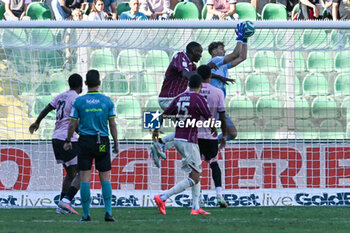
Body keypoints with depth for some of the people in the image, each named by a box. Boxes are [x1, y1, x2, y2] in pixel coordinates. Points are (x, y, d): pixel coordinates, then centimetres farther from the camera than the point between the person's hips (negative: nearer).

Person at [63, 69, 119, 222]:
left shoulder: (79, 101, -2)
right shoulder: (107, 101, 0)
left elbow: (72, 124, 1)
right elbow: (112, 124, 1)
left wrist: (68, 141, 14)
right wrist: (116, 144, 10)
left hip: (85, 141, -1)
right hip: (103, 143, 1)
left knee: (85, 177, 0)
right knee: (105, 177, 7)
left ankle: (86, 215, -2)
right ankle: (108, 212, -2)